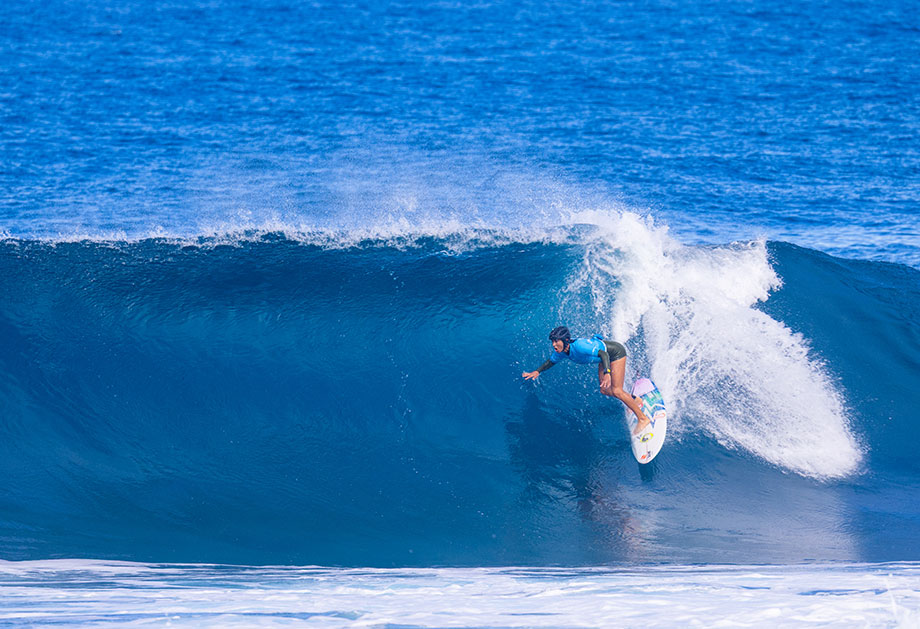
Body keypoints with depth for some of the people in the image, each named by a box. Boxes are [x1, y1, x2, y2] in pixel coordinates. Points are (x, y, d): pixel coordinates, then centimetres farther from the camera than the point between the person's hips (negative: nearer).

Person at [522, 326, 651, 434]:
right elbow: (551, 361, 9)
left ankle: (643, 419, 0)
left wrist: (607, 373, -58)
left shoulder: (579, 346, -38)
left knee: (616, 391, -13)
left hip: (616, 352, -9)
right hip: (605, 356, 9)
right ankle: (634, 400, 34)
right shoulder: (561, 352, -13)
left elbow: (603, 354, -44)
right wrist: (537, 371, -5)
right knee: (605, 390, 12)